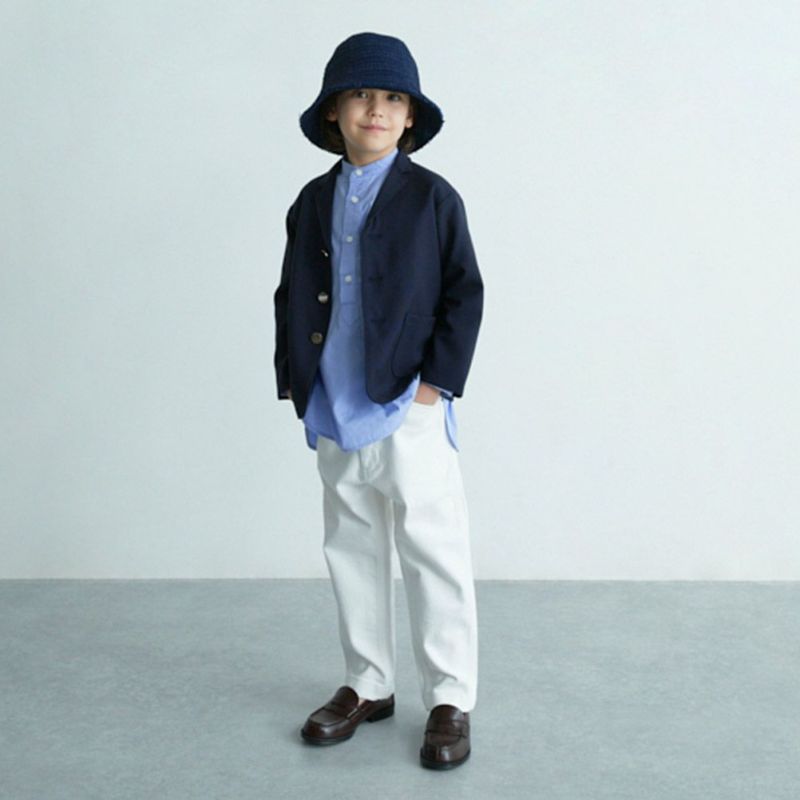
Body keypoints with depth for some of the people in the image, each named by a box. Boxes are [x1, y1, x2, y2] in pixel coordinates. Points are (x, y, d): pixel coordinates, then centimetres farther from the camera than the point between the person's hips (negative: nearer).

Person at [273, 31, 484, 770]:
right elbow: (292, 296, 14)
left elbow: (465, 294, -4)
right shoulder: (313, 201, 11)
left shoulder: (432, 198, -3)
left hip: (408, 412, -5)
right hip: (333, 414, 5)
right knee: (351, 551, 14)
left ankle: (450, 700, 14)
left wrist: (437, 381, -11)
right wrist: (294, 379, 5)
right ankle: (367, 685, 30)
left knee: (434, 556, 1)